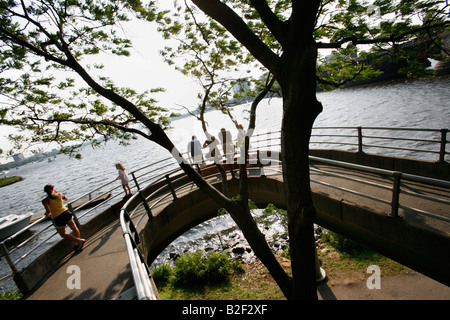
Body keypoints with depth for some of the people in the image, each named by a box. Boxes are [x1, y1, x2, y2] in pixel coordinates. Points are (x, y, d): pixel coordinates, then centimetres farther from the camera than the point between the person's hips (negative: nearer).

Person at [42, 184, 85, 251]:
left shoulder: (45, 200, -11)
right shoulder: (59, 195, 0)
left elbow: (48, 211, -24)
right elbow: (66, 199, 22)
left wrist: (47, 214, -1)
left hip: (57, 218, -3)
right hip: (65, 212, 3)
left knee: (63, 234, 13)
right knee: (74, 228, 24)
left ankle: (79, 241, -2)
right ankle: (78, 243, 23)